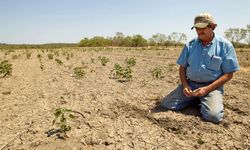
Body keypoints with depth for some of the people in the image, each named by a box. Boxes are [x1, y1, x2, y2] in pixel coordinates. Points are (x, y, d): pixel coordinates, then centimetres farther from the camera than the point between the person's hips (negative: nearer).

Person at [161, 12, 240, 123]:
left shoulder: (225, 45, -4)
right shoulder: (190, 45, 5)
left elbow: (228, 74, -4)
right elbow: (182, 68, 11)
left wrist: (207, 89, -16)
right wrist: (185, 85, -8)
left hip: (212, 86, -3)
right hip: (190, 84, 4)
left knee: (213, 116, -29)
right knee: (166, 104, -10)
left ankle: (204, 101, 7)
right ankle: (195, 99, 12)